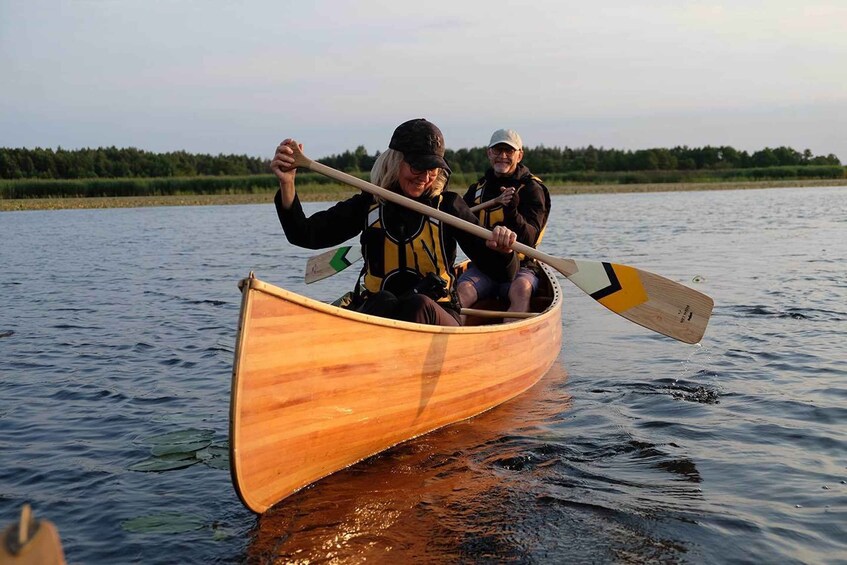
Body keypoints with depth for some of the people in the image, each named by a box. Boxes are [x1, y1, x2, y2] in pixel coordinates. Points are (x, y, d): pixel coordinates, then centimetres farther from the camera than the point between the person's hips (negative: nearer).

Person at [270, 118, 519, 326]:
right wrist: (287, 184, -12)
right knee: (383, 302, -32)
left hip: (433, 317, -1)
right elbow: (304, 235, 2)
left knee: (417, 306, -34)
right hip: (375, 314, 1)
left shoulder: (447, 206, 3)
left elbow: (502, 275, 1)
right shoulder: (369, 204, 8)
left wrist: (503, 252, -23)